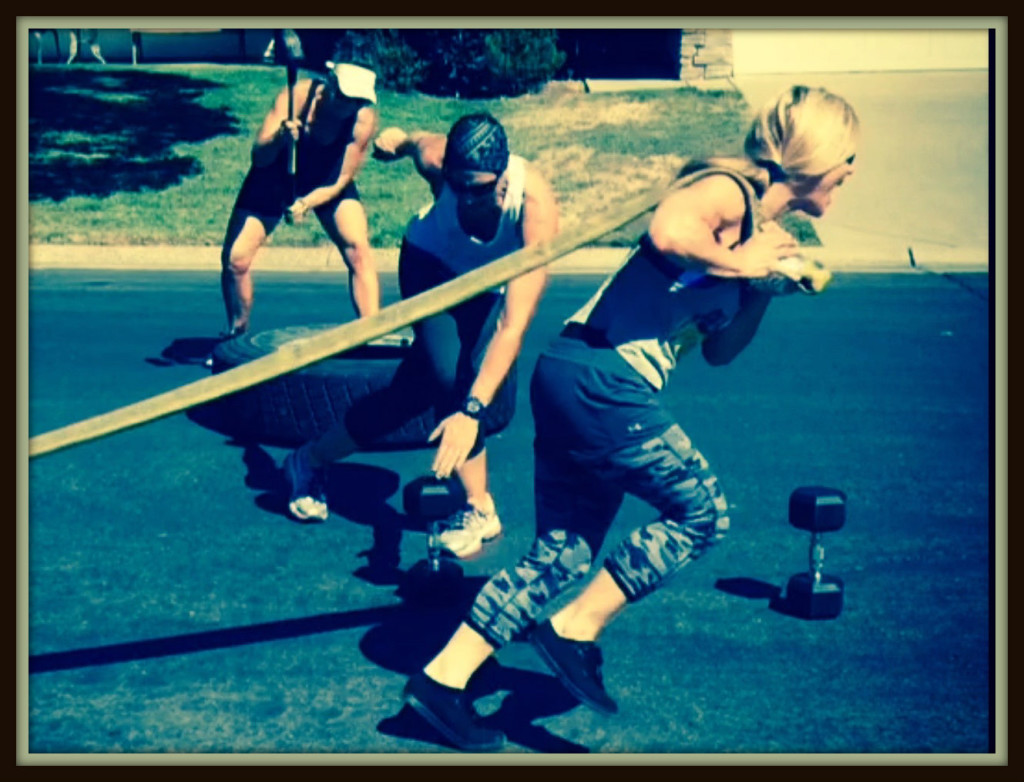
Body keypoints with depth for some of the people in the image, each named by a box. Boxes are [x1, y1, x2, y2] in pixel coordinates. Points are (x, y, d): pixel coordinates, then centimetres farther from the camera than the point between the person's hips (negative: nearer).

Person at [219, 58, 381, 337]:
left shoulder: (364, 117, -28)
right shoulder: (298, 95, -30)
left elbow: (341, 181, -19)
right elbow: (258, 156, -31)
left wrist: (306, 203, -35)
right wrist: (278, 139, -51)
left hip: (327, 182, 0)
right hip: (277, 177, 0)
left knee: (359, 249, -23)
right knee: (234, 259, -7)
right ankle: (237, 333, 17)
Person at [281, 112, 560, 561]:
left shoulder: (535, 206, -40)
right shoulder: (433, 159, -34)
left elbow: (513, 325, -46)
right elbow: (418, 141, -5)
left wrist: (472, 410, -54)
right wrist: (398, 139, 19)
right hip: (430, 266, 0)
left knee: (415, 388, -8)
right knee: (448, 376, -22)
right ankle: (479, 509, -6)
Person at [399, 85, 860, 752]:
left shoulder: (758, 225, 21)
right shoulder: (731, 190, -6)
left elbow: (719, 350, 25)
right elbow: (666, 230, -30)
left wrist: (765, 285, 11)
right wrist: (736, 262, -13)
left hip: (574, 384, 9)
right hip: (602, 380, -9)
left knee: (563, 553, 11)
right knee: (702, 514, 1)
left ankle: (444, 675, 15)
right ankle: (576, 629, 7)